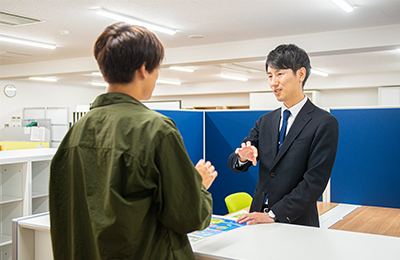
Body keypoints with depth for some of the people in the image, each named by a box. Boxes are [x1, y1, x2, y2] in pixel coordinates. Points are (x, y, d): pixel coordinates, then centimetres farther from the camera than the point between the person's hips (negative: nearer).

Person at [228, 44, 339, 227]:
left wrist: (274, 214, -16)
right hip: (258, 217, 5)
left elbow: (315, 181, -13)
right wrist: (242, 158, -16)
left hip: (296, 224, -4)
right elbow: (233, 164, 7)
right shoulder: (265, 121, 9)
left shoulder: (325, 123, -8)